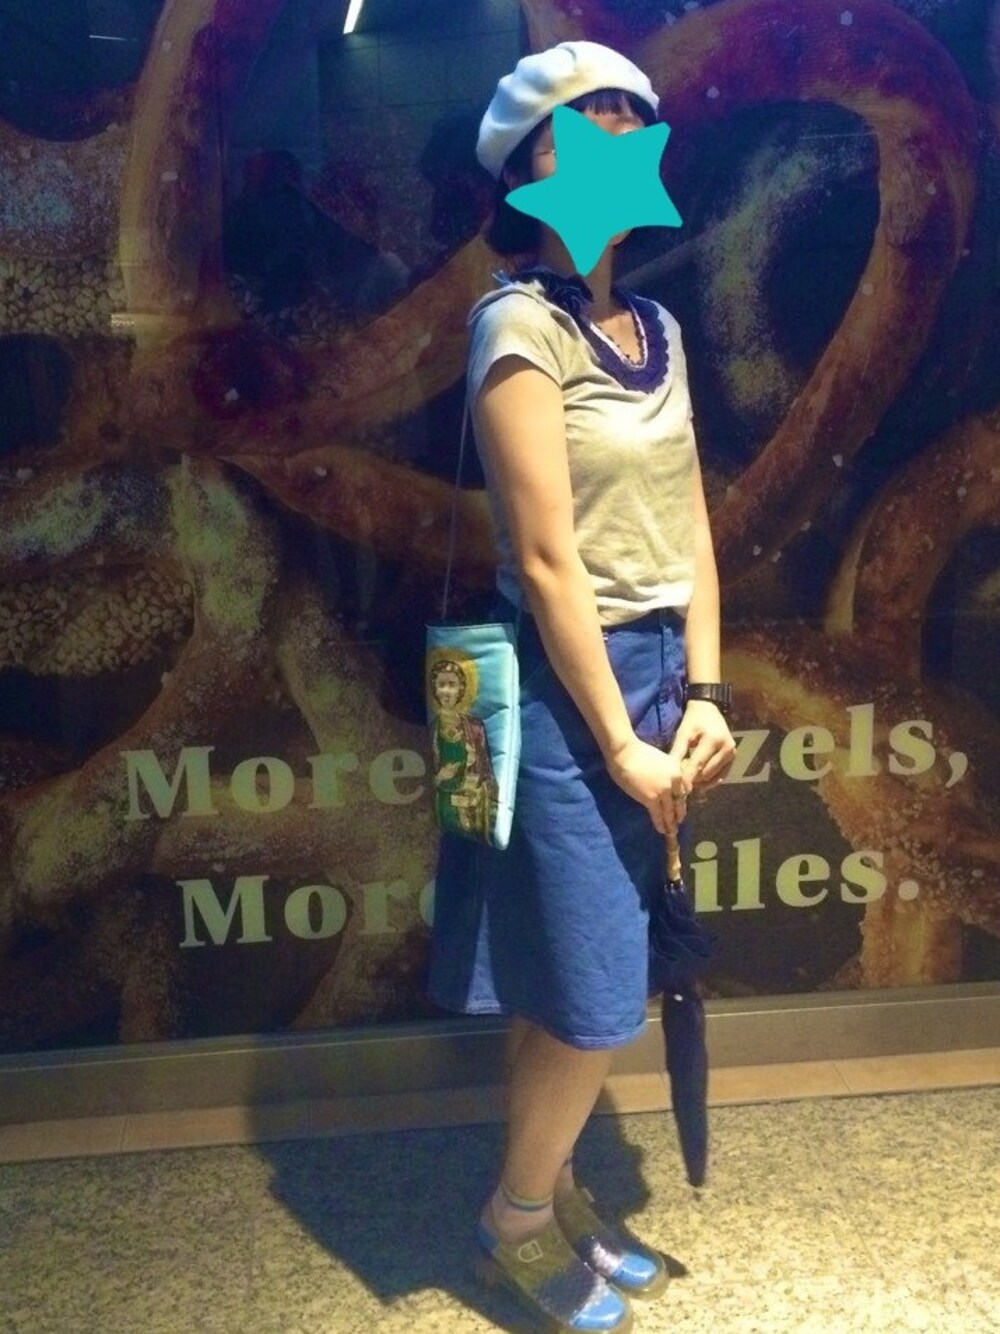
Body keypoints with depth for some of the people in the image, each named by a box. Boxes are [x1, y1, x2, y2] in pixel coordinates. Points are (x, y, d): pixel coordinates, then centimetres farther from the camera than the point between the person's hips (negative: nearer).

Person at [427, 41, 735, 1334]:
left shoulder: (656, 327, 11)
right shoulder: (520, 326, -13)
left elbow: (689, 522, 10)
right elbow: (546, 563, -16)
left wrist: (703, 694, 2)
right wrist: (618, 742, -12)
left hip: (664, 667, 7)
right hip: (567, 685, -7)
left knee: (577, 989, 16)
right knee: (594, 995, 2)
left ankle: (552, 1189, 36)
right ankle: (517, 1219, 27)